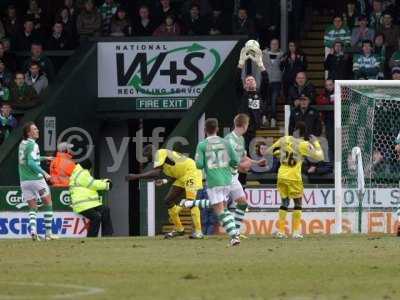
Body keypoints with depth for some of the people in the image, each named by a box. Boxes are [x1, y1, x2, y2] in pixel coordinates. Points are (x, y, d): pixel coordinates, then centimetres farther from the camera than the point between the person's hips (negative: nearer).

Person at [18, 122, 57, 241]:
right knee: (48, 204, 9)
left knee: (32, 208, 9)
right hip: (36, 178, -7)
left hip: (24, 180, 7)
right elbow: (31, 163, -24)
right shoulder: (33, 145, -12)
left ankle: (33, 231, -13)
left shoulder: (22, 144, 13)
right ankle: (48, 233, 8)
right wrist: (44, 173, -24)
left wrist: (44, 158, 40)